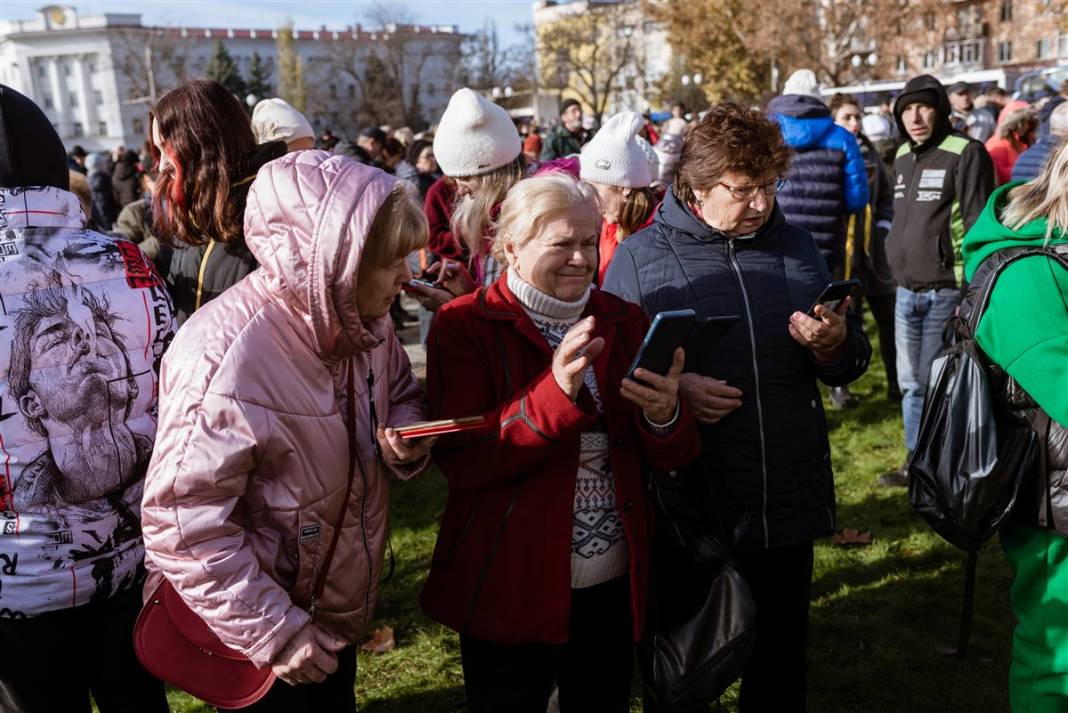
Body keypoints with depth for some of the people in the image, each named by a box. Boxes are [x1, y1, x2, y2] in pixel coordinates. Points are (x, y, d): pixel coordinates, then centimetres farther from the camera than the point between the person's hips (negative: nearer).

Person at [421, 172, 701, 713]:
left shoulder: (622, 321, 4)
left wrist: (665, 416, -21)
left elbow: (672, 459, 2)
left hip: (614, 584, 4)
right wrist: (556, 393, -30)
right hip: (509, 588, -4)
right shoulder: (465, 327, -9)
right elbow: (460, 461, -19)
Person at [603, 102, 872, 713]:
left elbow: (851, 363, 13)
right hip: (684, 510, -3)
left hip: (789, 502, 3)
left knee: (781, 664, 20)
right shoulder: (639, 257, -3)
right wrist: (670, 387, -20)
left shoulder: (797, 246, 8)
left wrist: (835, 344, -9)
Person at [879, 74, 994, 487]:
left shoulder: (966, 154, -10)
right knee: (911, 383, 15)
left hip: (945, 292, -7)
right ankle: (916, 462, 28)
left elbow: (980, 226, -13)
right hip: (905, 292, 7)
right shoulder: (902, 157, 12)